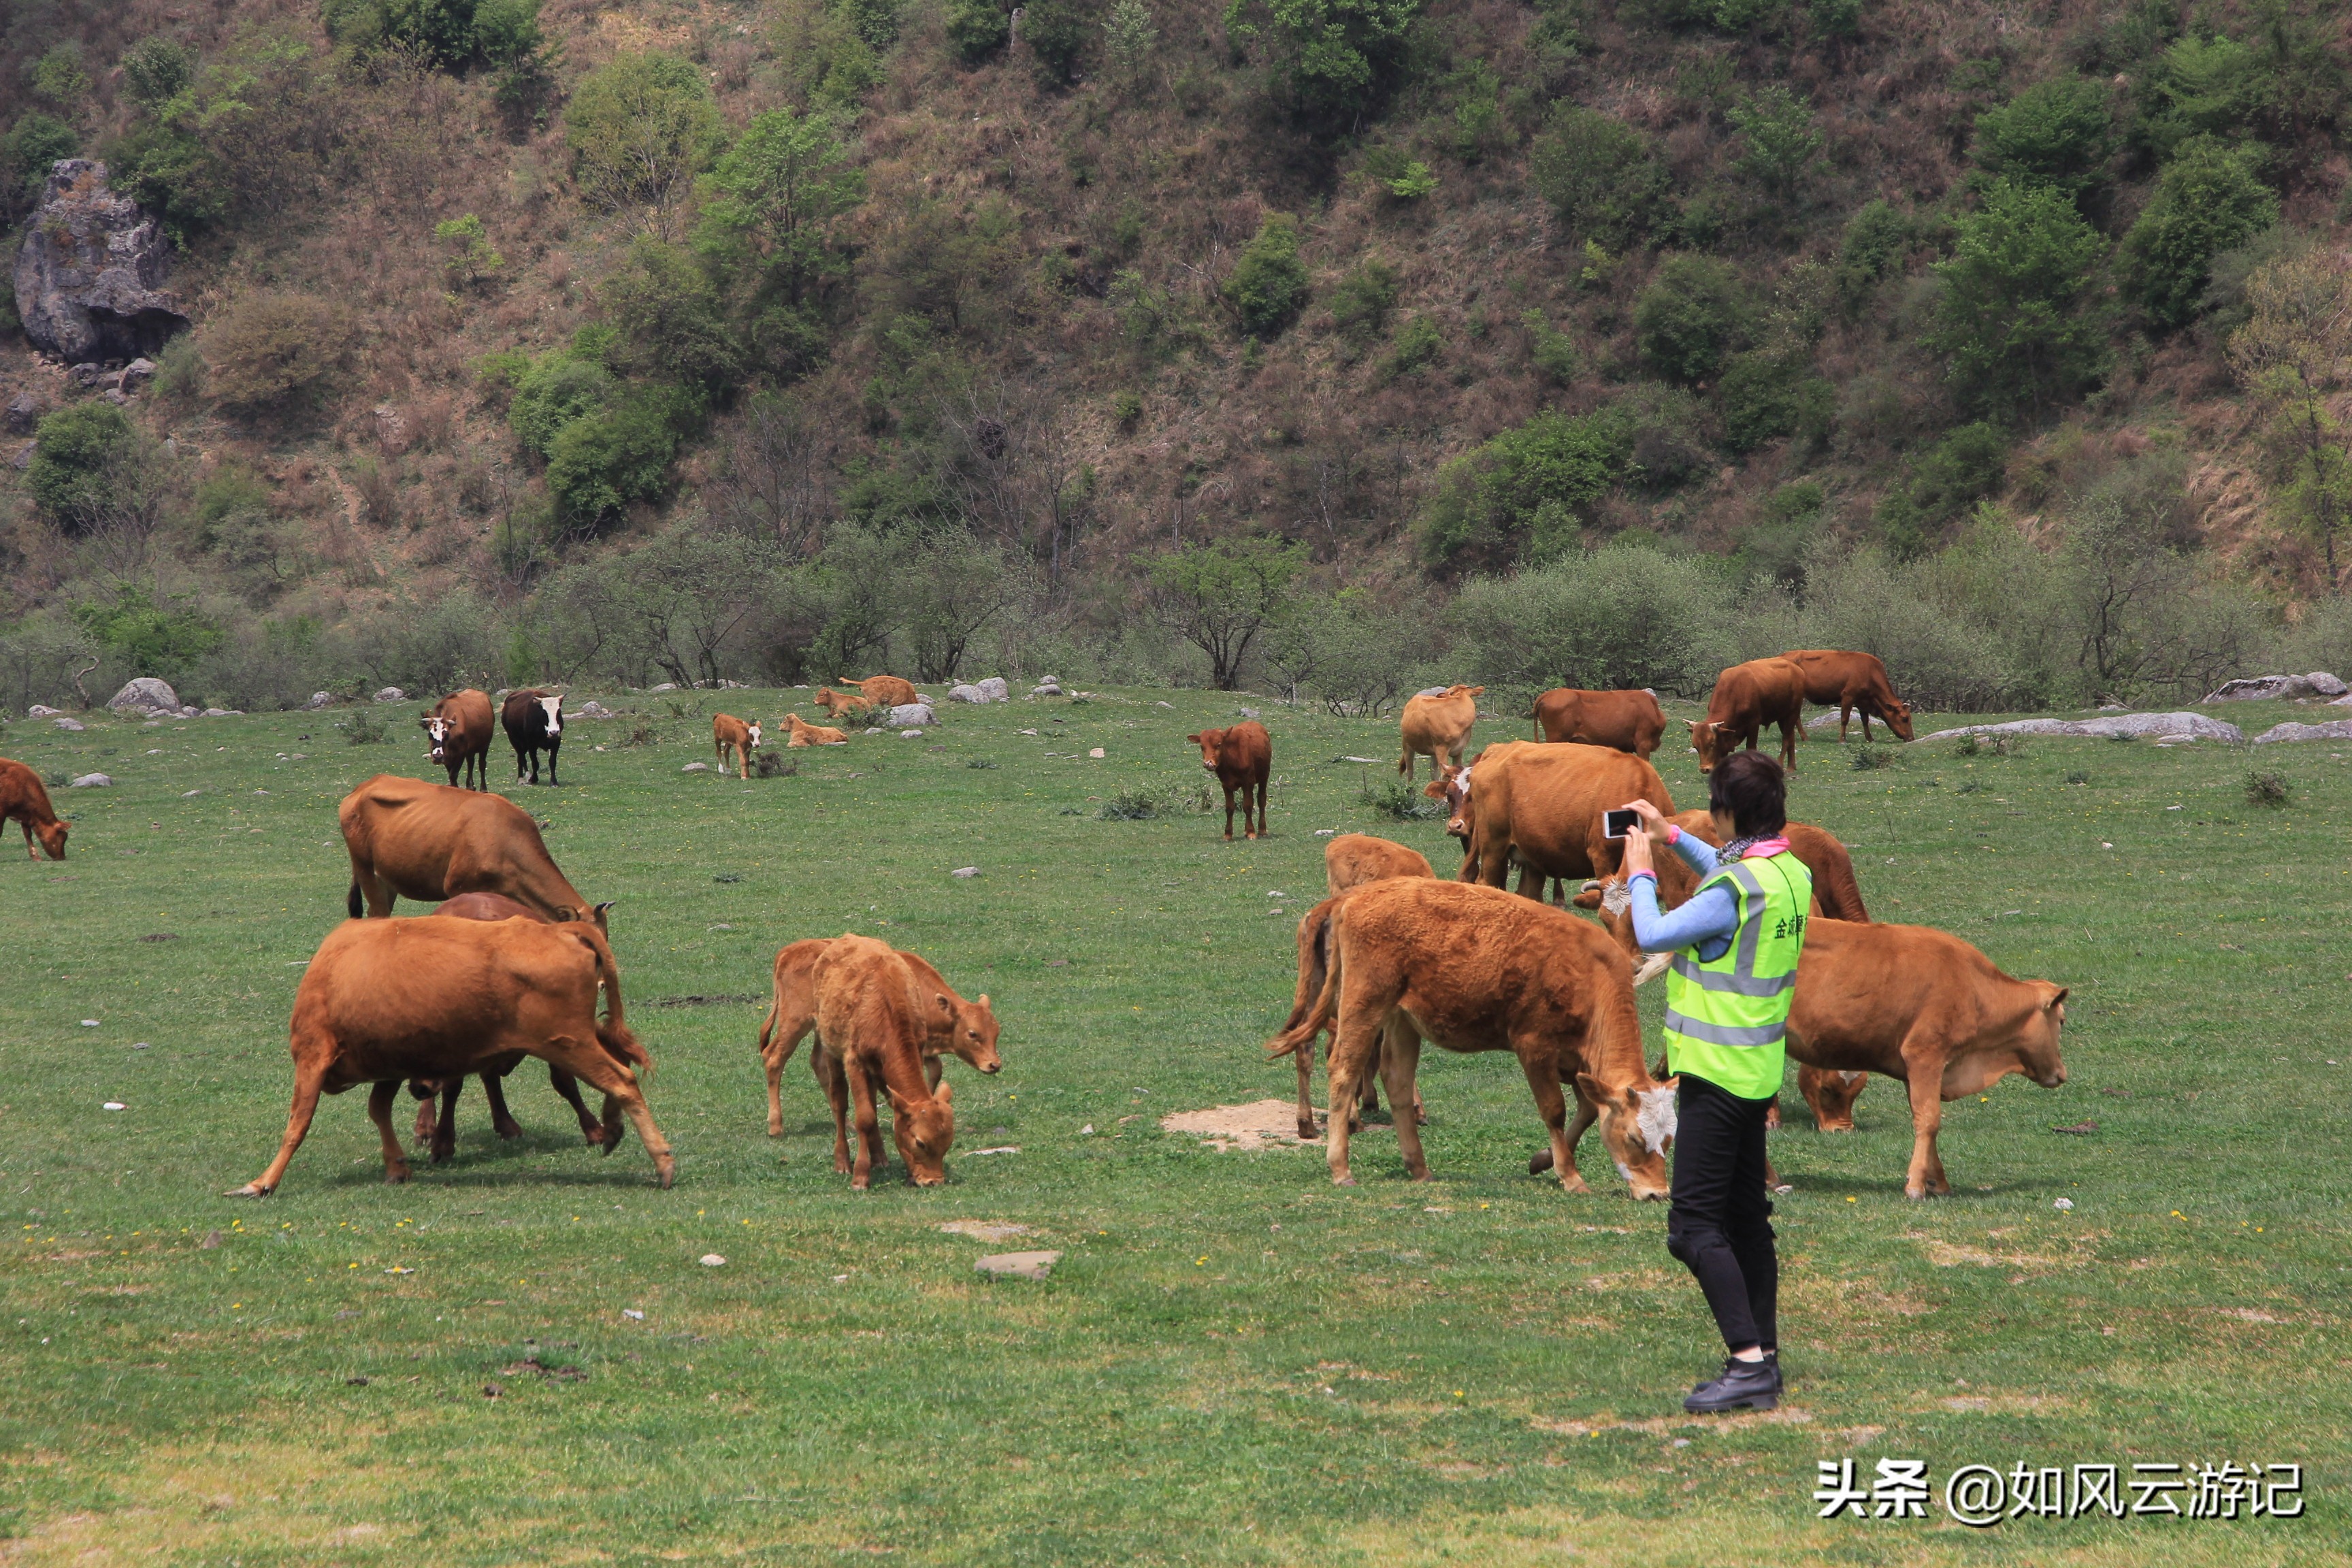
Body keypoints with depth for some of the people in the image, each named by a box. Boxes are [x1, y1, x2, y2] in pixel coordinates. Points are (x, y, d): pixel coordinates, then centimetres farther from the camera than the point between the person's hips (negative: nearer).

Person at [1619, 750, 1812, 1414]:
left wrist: (1640, 872, 3)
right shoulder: (1791, 874, 6)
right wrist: (1671, 836, 30)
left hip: (1716, 1072, -9)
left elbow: (1652, 935, -12)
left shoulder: (1733, 890, -22)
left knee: (1695, 1225, -8)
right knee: (1746, 1217, 14)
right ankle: (1763, 1360, 18)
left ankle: (1749, 1363, -15)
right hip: (1759, 1072, 9)